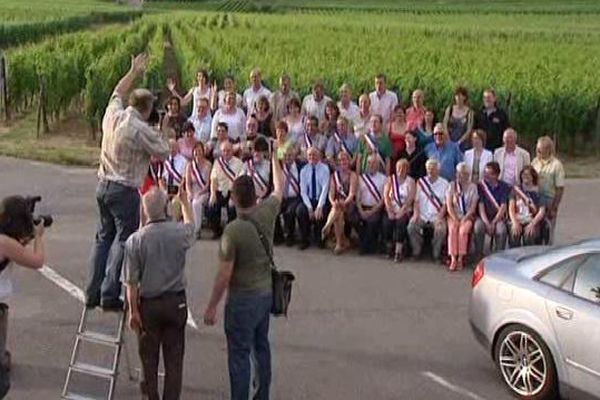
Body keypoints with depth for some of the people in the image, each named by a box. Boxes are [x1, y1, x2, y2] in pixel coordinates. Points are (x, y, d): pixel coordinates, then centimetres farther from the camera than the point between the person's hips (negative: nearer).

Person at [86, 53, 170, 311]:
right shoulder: (142, 130, -17)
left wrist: (134, 72, 34)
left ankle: (92, 293, 18)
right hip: (125, 190, -8)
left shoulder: (112, 115, 3)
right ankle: (109, 295, -4)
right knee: (124, 240, -1)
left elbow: (118, 92, 24)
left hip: (103, 184, 8)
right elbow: (163, 154, -6)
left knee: (104, 236, 17)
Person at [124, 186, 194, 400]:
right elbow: (190, 225, 18)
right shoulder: (179, 232, -10)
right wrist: (184, 201, 32)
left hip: (149, 304, -1)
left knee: (149, 357, 13)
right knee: (174, 358, 9)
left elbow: (131, 282, -10)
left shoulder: (135, 240, -14)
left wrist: (133, 311, -1)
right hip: (176, 302, 1)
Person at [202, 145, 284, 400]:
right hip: (267, 293, 7)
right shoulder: (267, 213, -8)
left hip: (243, 298, -7)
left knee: (239, 355, 1)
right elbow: (279, 187, 14)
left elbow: (224, 274, -20)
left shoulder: (233, 231, -24)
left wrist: (211, 307, -9)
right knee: (261, 346, 20)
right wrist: (274, 158, 28)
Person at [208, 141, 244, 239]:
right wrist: (213, 194, -12)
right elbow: (214, 179, 4)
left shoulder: (238, 163, 0)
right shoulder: (217, 162, 9)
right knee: (211, 205, -21)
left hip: (232, 191, -3)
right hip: (220, 191, 3)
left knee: (232, 207, -29)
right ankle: (217, 231, 5)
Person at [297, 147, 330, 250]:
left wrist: (319, 207, -27)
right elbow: (303, 191, -2)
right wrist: (309, 207, -17)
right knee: (300, 210, -27)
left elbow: (325, 188, -15)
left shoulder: (324, 168, -6)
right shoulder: (304, 170, 4)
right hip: (309, 200, 2)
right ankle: (304, 240, -10)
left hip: (321, 200, -2)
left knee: (321, 213, -32)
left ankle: (320, 239, -5)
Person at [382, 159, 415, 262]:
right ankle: (390, 246, -2)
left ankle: (398, 251, -28)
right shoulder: (390, 179, 10)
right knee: (387, 223, -26)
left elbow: (410, 199, -7)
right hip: (391, 209, 2)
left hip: (405, 211, -1)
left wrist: (401, 212, -20)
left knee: (401, 223, -31)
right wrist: (389, 211, -13)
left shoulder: (411, 182, 5)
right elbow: (386, 196, 0)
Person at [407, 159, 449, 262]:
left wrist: (440, 217, -14)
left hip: (436, 215, -2)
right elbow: (416, 200, 8)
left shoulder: (444, 183, 5)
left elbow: (445, 203, 0)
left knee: (441, 229, -31)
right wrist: (416, 213, -8)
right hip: (422, 215, 2)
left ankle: (436, 254, -12)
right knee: (411, 227, -25)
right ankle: (416, 251, -5)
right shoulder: (420, 181, 12)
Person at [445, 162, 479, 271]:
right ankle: (453, 258, -31)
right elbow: (449, 206, 0)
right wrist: (455, 219, -13)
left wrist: (464, 219, -16)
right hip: (454, 216, 1)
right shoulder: (452, 186, 7)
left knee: (463, 230, -31)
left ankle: (460, 259, -26)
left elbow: (473, 207, -2)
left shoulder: (473, 187, 5)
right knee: (452, 229, -30)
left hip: (468, 216, -1)